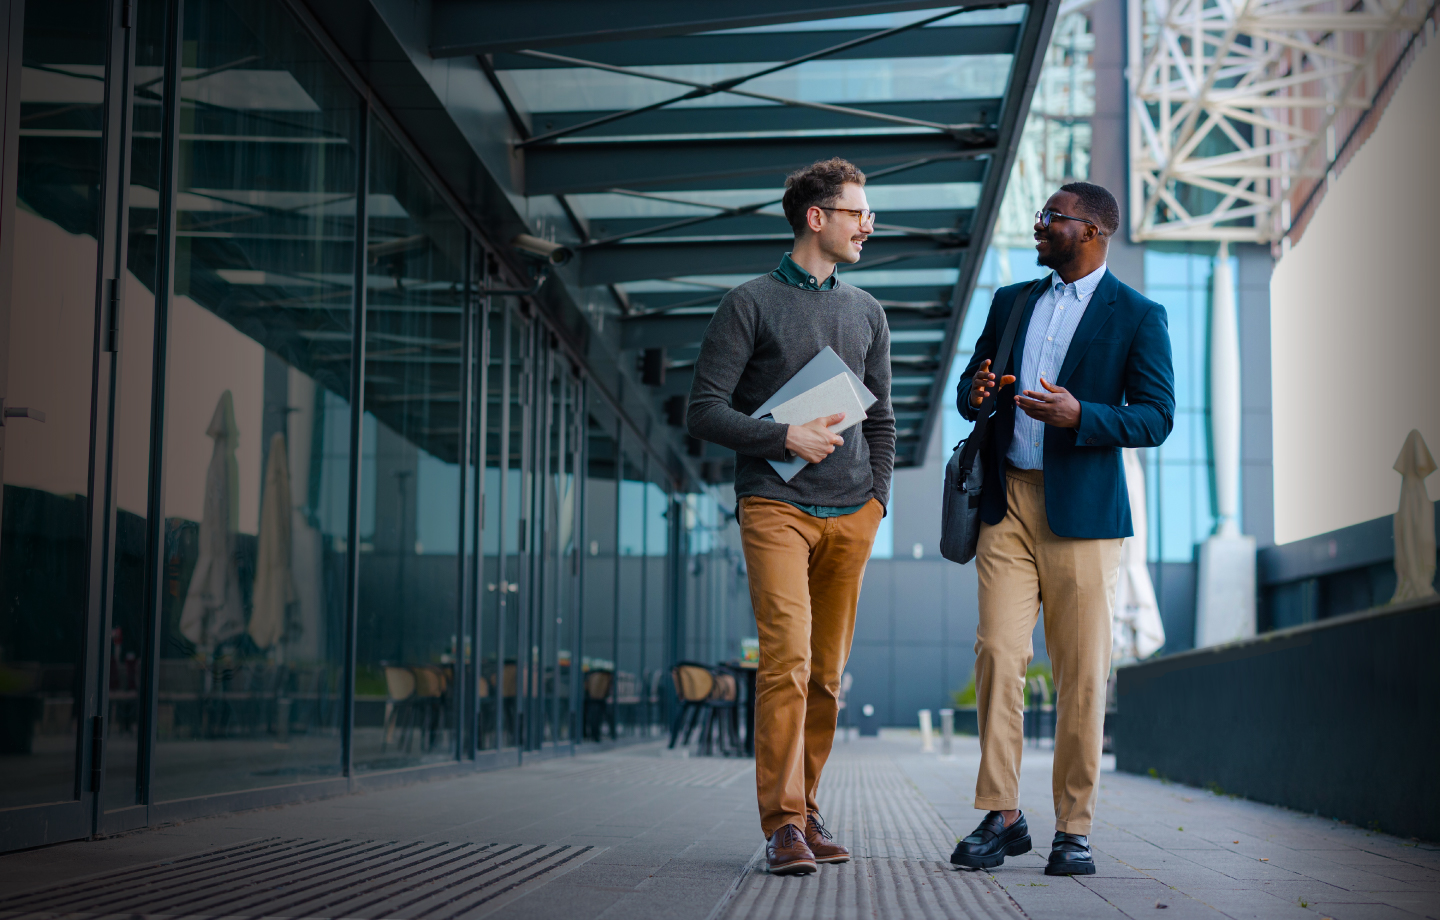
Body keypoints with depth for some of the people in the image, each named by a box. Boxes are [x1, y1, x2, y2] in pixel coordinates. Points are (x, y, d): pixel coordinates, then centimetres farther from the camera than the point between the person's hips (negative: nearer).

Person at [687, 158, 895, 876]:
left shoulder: (867, 313, 19)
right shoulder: (750, 304, 2)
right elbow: (704, 411, -2)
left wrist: (878, 496, 12)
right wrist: (786, 438, -12)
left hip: (851, 514, 5)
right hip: (776, 506, -5)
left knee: (826, 673, 5)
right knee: (788, 661, -16)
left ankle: (805, 809, 15)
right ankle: (783, 824, -13)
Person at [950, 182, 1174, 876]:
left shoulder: (1138, 317, 2)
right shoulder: (1010, 302, 17)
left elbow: (1156, 418, -3)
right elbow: (969, 389, 21)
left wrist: (1079, 415, -19)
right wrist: (976, 395, -4)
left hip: (1081, 511, -3)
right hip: (1006, 503, 4)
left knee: (1081, 673, -2)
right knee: (997, 653, -6)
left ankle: (1073, 830, 7)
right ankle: (1001, 817, 1)